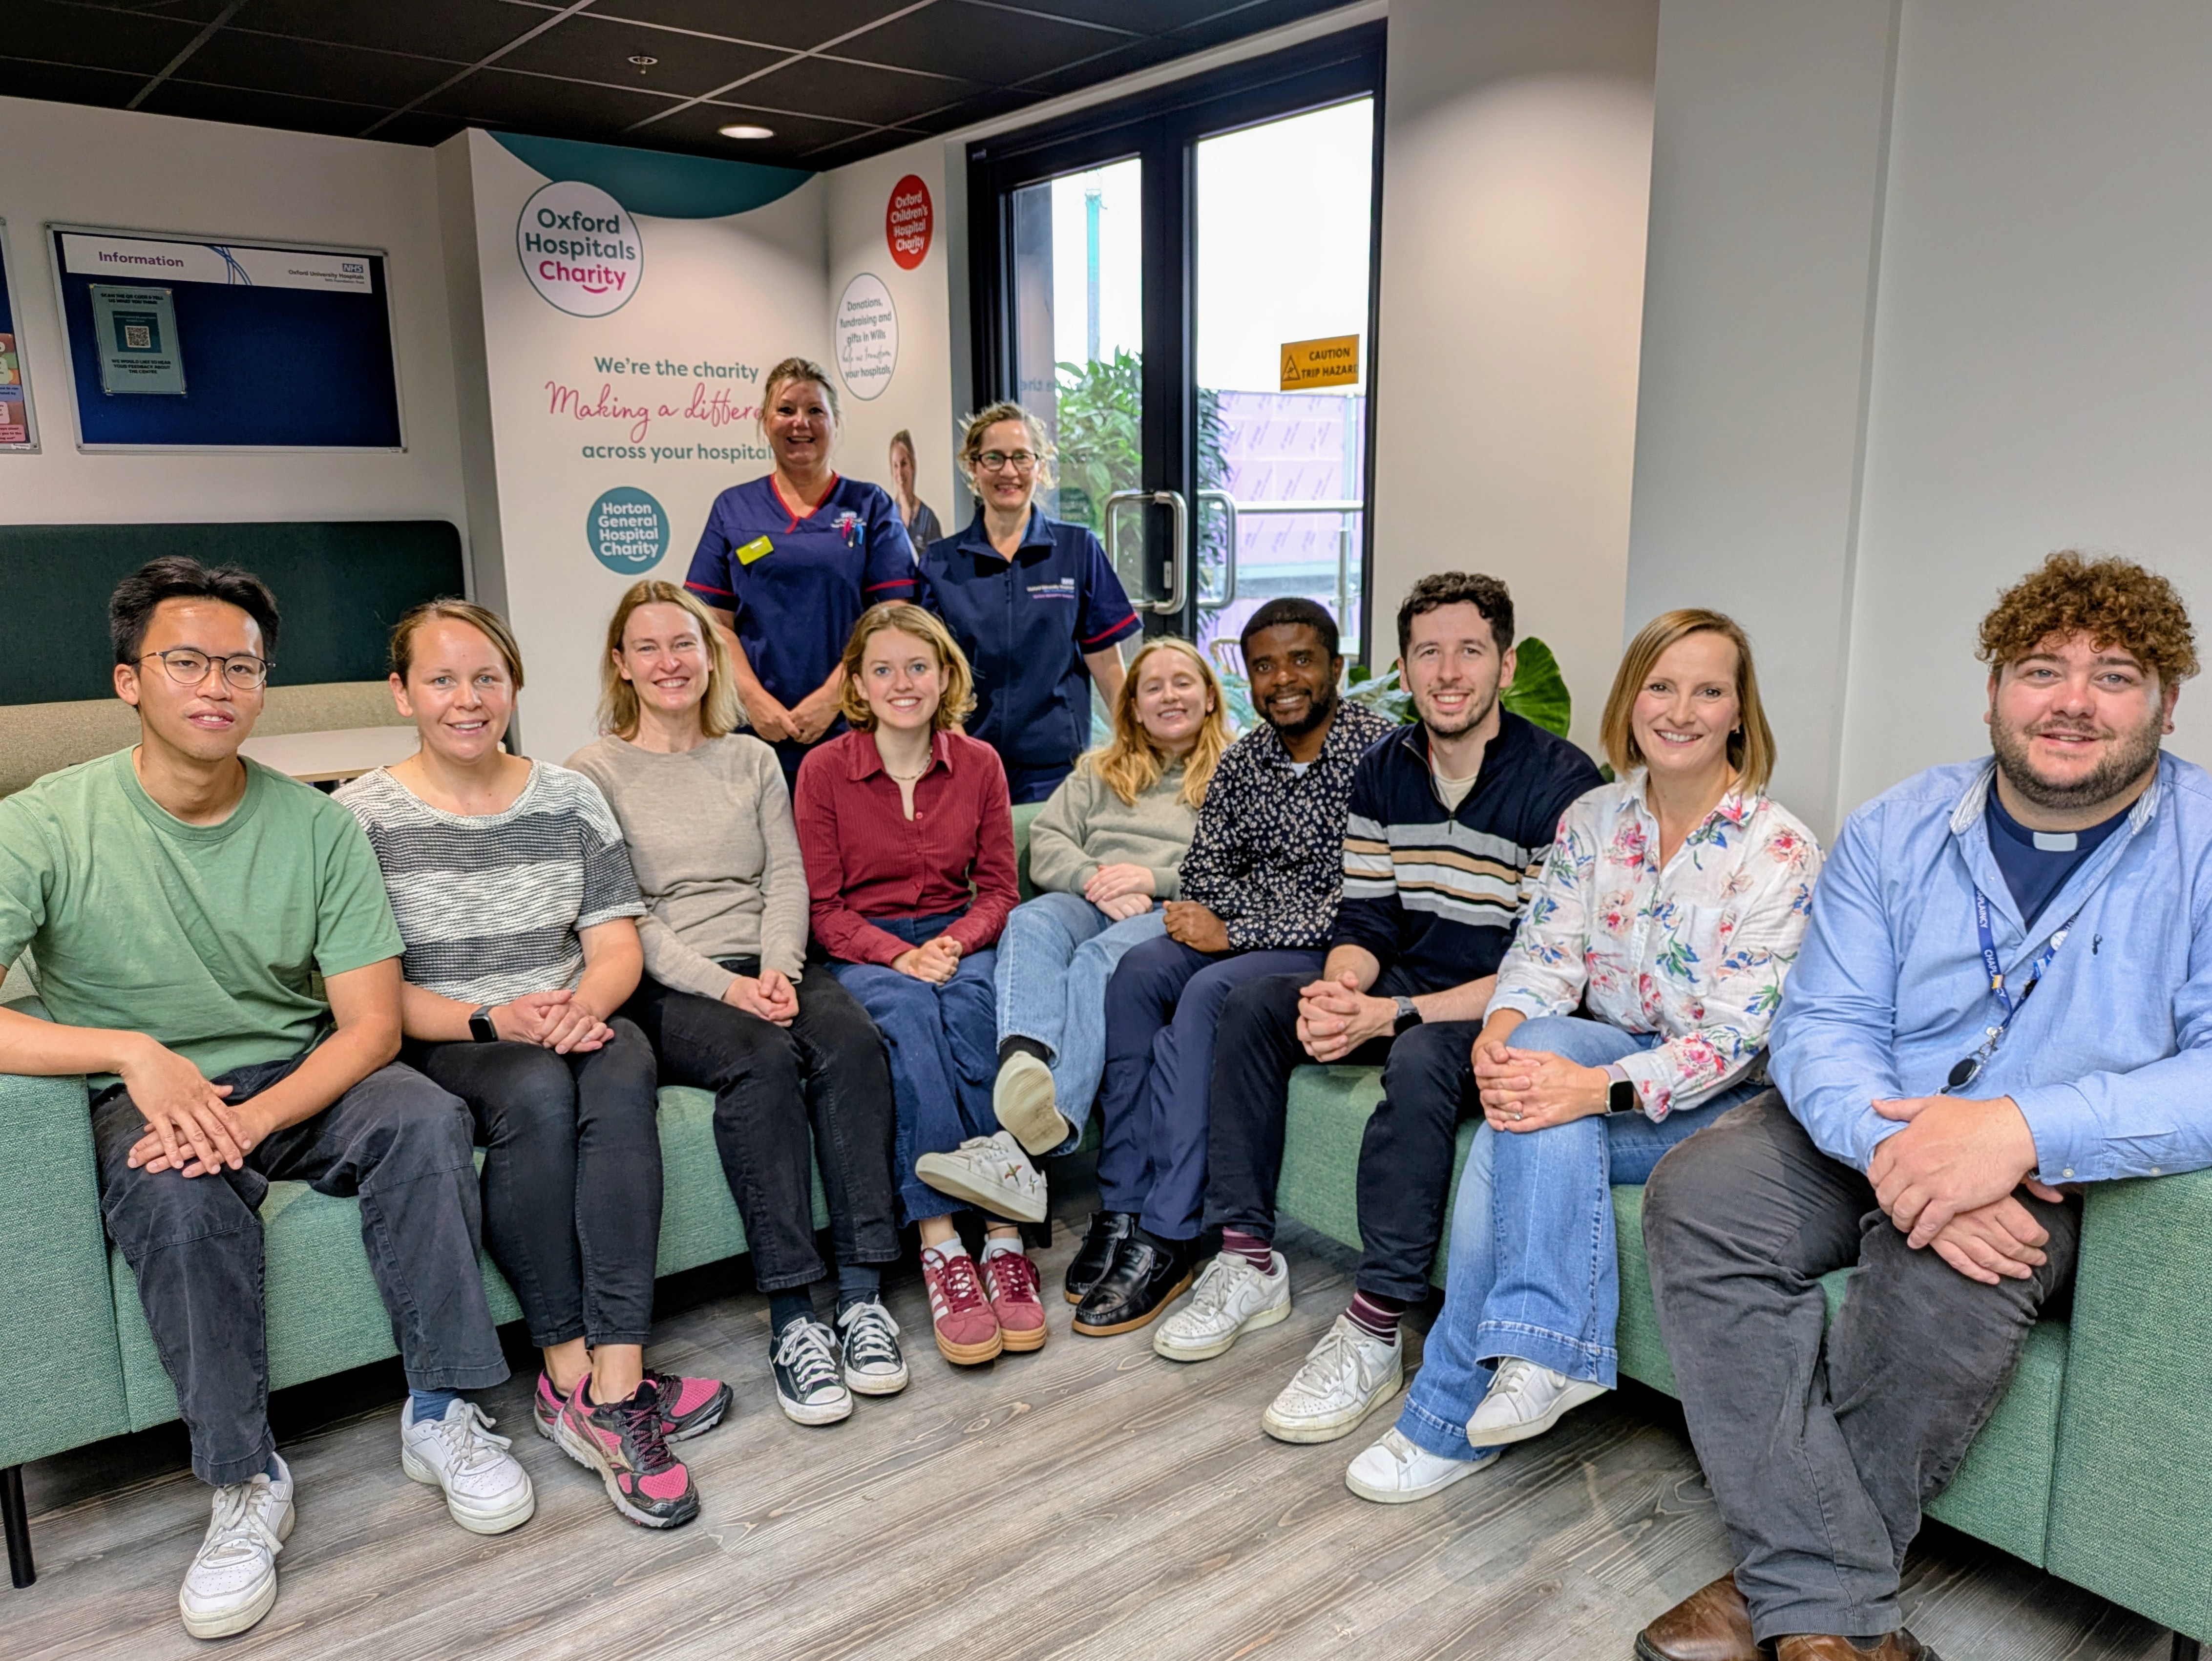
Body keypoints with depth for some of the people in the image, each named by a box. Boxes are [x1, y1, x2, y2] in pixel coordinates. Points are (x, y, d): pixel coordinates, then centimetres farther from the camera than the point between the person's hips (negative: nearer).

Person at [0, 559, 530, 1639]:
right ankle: (244, 1483, -16)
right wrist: (133, 1052, -27)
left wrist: (251, 1117, -24)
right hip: (144, 1096, -1)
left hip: (299, 1077, 2)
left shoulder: (318, 826, -4)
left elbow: (372, 1023, -8)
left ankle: (439, 1415, -14)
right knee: (179, 1193, -34)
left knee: (425, 1119, -27)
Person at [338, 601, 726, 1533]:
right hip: (436, 1045, -2)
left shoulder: (568, 799, 10)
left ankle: (611, 1382, -35)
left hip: (568, 1026, 3)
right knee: (537, 1091, -34)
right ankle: (571, 1371, -25)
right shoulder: (361, 817, 0)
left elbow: (616, 943, 6)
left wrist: (585, 1004, -17)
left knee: (624, 1074, -32)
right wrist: (491, 1020, -20)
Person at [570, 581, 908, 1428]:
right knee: (761, 1058, -34)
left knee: (849, 1036, -29)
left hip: (766, 968, 3)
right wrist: (723, 986, -17)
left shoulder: (752, 759, 19)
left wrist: (778, 970, -11)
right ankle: (792, 1317, -29)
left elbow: (787, 878, 9)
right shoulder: (594, 772, 6)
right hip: (662, 989, -3)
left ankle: (862, 1293, -27)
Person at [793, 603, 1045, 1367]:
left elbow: (998, 889, 7)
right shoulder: (824, 771, -1)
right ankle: (940, 1244, -38)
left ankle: (1005, 1232, -36)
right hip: (863, 952, -1)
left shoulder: (979, 763, 6)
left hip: (957, 941, 2)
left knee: (971, 1004, -34)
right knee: (908, 1013, -35)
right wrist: (898, 956, -20)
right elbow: (823, 908, -2)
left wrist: (954, 943, -14)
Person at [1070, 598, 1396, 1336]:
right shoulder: (1243, 760, 10)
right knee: (1139, 971, -21)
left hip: (1334, 950, -6)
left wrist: (1236, 933, -18)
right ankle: (1121, 1209, -19)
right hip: (1247, 933, 6)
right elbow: (1206, 868, 12)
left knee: (1209, 993, -31)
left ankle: (1167, 1238, -24)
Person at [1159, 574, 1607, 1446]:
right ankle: (1249, 1261, -4)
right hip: (1407, 992, 7)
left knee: (1420, 1058, -36)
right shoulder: (1384, 770, 3)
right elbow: (1365, 922, 3)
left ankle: (1373, 1333, -27)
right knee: (1253, 1004, -9)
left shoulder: (1559, 782, -17)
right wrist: (1337, 992, -21)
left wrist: (1393, 1014, -28)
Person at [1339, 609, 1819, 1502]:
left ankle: (1453, 1416, -22)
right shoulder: (1592, 820, 6)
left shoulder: (1778, 850, -10)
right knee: (1540, 1041, -32)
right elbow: (1544, 954, 0)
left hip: (1711, 1102, -4)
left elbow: (1741, 1032, -18)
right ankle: (1549, 1356, -29)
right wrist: (1500, 1035, -24)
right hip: (1588, 1058, 4)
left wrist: (1601, 1088, -33)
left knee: (1522, 1135, -31)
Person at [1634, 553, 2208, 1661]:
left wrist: (2025, 1129, -33)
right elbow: (1822, 1025, -6)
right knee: (1697, 1195, -24)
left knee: (1944, 1275, -34)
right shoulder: (1895, 830, 1)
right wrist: (1892, 1150, -27)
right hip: (1865, 1130, 3)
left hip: (2061, 1169, -2)